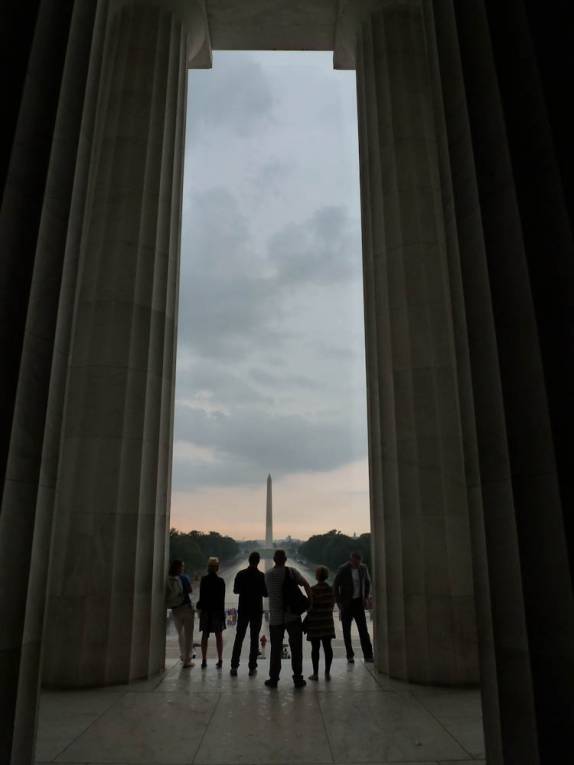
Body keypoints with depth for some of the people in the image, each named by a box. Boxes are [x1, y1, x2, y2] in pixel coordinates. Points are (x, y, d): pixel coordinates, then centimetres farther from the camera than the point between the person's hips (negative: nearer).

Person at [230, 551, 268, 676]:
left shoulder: (240, 574, -5)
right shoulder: (261, 576, -10)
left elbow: (235, 591, 4)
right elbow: (265, 594, -6)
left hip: (243, 610, 1)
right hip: (257, 611, -1)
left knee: (239, 638, 9)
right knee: (254, 639, 6)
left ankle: (234, 666, 8)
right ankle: (252, 667, 7)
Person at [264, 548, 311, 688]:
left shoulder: (268, 575, 1)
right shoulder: (292, 571, -5)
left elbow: (269, 592, 6)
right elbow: (306, 584, -12)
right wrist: (310, 600, -2)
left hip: (275, 618, 1)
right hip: (293, 616, -1)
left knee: (275, 649, 11)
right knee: (296, 648, 7)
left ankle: (273, 679, 15)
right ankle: (298, 678, 8)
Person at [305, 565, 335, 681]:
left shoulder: (313, 589, -15)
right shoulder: (331, 589, 2)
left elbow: (312, 607, -14)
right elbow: (332, 604, 8)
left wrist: (305, 623, -5)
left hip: (315, 622, -5)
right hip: (327, 621, 5)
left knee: (315, 648, 3)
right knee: (327, 647, 8)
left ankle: (315, 673, 8)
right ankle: (327, 672, 10)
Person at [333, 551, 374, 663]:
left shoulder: (363, 568, -1)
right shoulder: (343, 569, -12)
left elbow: (367, 582, 15)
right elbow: (335, 586, -5)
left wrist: (366, 597, 5)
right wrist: (339, 602, -8)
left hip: (358, 602, 2)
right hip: (346, 604, -2)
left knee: (363, 630, -3)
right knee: (346, 631, 4)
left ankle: (368, 655, 2)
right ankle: (350, 656, 15)